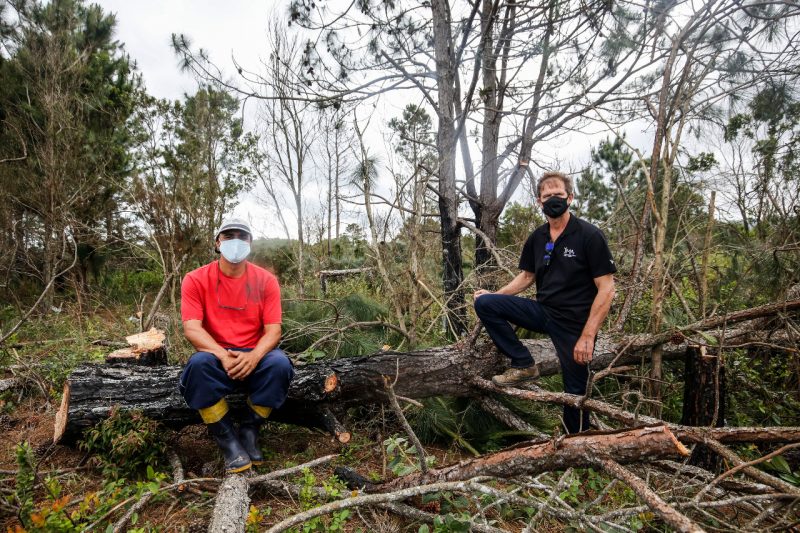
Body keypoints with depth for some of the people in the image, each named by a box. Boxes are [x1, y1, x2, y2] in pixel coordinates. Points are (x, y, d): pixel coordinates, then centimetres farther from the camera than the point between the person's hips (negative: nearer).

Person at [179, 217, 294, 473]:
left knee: (279, 363, -31)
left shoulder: (265, 280, -2)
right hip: (216, 356, 0)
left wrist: (254, 356, -28)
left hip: (254, 356, 1)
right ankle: (227, 439, -17)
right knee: (199, 364, -34)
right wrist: (223, 355, -29)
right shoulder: (196, 279, -4)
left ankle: (249, 431, -8)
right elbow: (191, 328, -12)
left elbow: (273, 329, -7)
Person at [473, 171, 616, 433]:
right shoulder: (537, 238, 4)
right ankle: (524, 365, -2)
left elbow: (606, 288, -15)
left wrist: (587, 336, -20)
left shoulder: (589, 235, -14)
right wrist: (495, 295, 5)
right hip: (542, 311, 5)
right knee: (484, 304, -10)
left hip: (574, 323, -5)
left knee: (575, 390, 4)